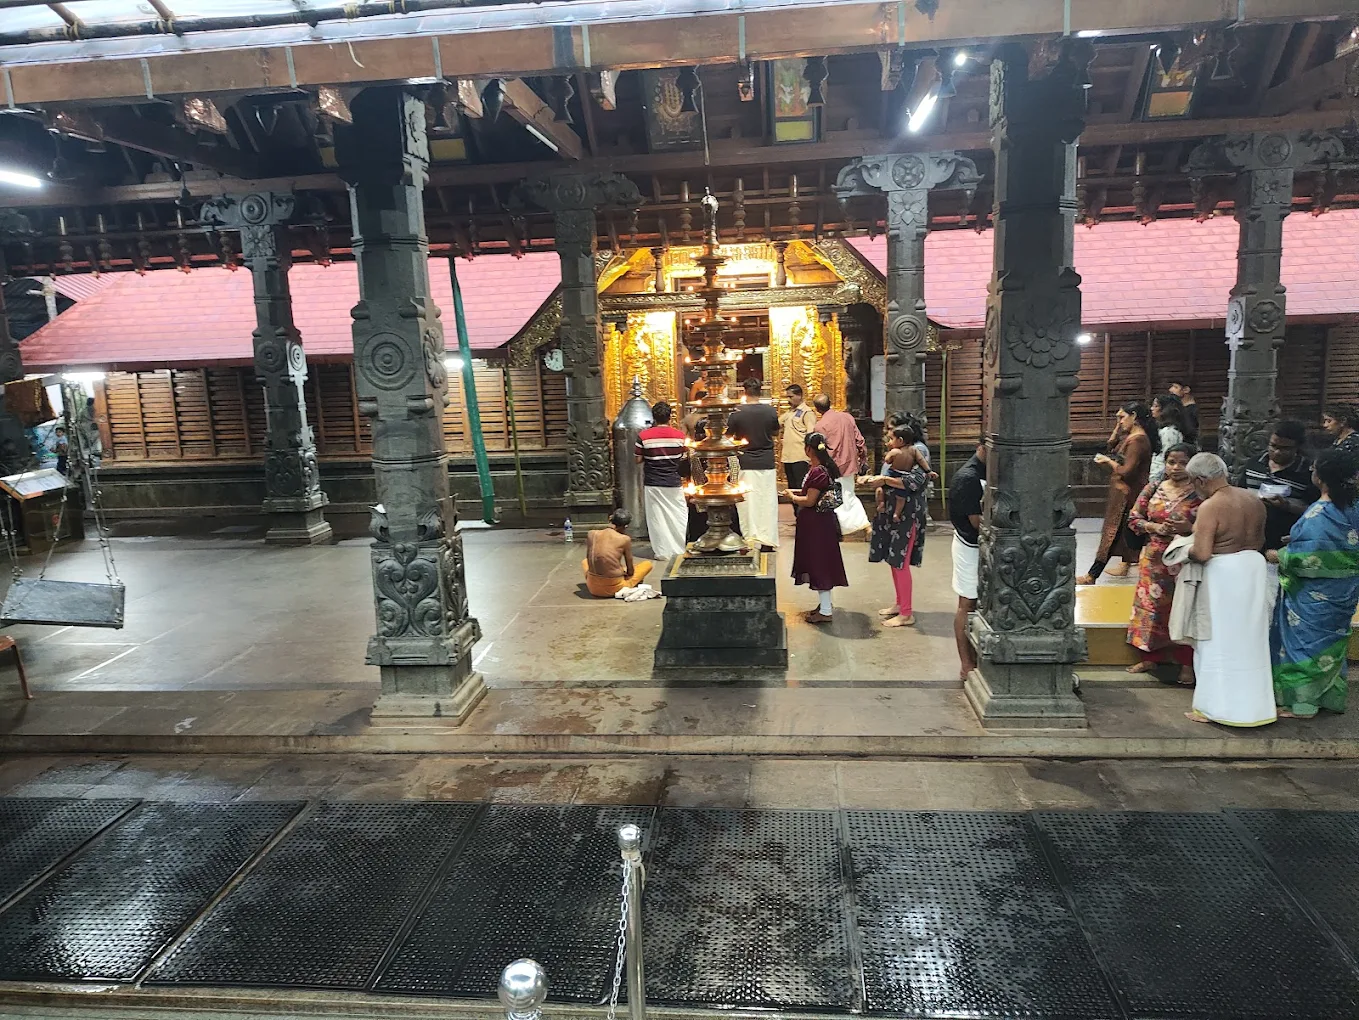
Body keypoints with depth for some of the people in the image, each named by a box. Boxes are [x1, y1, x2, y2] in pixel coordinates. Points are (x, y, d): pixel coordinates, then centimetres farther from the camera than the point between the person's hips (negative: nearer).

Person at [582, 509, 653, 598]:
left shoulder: (591, 534, -2)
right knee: (648, 564, 19)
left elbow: (590, 561, 11)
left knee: (584, 561, 36)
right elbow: (630, 571, -4)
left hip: (593, 588, 2)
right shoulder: (625, 539, -12)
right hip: (614, 589, -1)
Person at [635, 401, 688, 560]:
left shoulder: (643, 435, -9)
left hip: (652, 484, -1)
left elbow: (638, 460, -5)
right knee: (679, 516, 13)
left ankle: (662, 551, 11)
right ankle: (683, 548, 17)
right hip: (674, 483, 1)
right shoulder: (679, 435, -5)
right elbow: (683, 458, 4)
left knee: (657, 517, 8)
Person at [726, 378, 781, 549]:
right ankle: (767, 539, 11)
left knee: (747, 502, 4)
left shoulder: (736, 412, -10)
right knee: (767, 501, 8)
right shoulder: (770, 411, -4)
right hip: (767, 463, 2)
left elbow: (729, 435, -1)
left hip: (746, 463, -2)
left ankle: (750, 538, 5)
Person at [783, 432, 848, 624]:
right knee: (821, 562, 19)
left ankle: (825, 611, 7)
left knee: (819, 563, -2)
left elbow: (809, 501, -23)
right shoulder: (826, 467, 8)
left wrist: (792, 497, -7)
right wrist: (797, 492, 11)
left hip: (816, 523, -10)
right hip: (822, 520, 10)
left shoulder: (817, 471, -22)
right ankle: (826, 604, 31)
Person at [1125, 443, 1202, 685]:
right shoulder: (1153, 489, 3)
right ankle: (1149, 657, 24)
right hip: (1154, 559, 3)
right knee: (1151, 606, 9)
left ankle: (1187, 664, 13)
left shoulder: (1200, 494, -7)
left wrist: (1190, 528, -22)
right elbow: (1133, 519, 6)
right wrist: (1155, 527, -10)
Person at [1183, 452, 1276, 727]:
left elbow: (1202, 554, -22)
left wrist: (1186, 549, -3)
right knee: (1249, 638, 17)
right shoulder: (1253, 499, 5)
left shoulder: (1210, 506, -19)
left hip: (1223, 574, -7)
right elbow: (1259, 540, 16)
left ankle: (1214, 707, 10)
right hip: (1254, 569, 8)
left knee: (1220, 640, 3)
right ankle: (1252, 704, 28)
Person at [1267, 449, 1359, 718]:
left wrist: (1279, 556, -10)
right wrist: (1298, 541, 13)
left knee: (1306, 640, 5)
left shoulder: (1318, 515, -25)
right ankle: (1331, 696, 33)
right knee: (1331, 641, 20)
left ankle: (1302, 703, 14)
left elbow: (1309, 557, -28)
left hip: (1315, 595, -8)